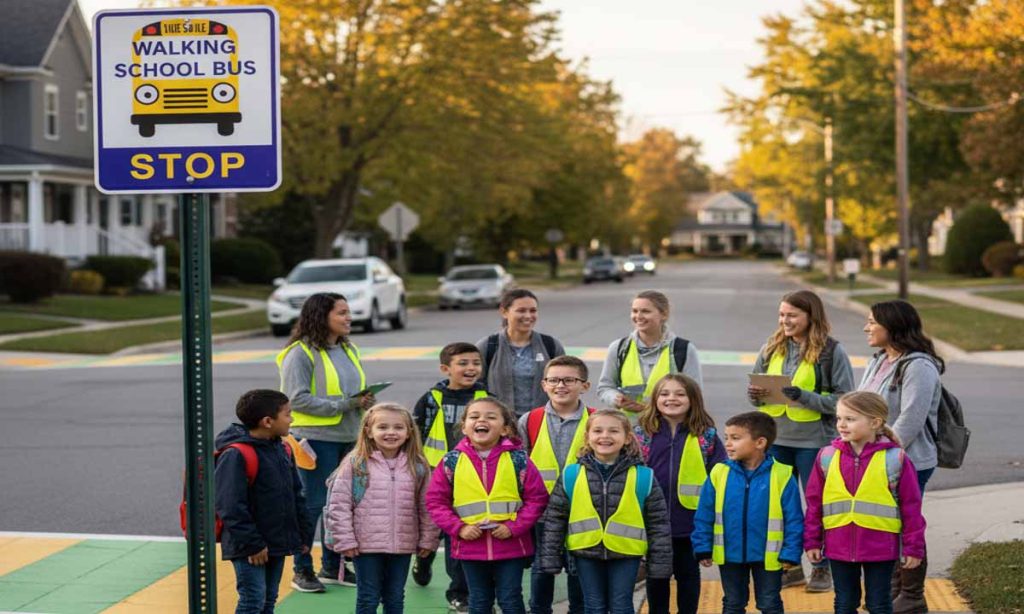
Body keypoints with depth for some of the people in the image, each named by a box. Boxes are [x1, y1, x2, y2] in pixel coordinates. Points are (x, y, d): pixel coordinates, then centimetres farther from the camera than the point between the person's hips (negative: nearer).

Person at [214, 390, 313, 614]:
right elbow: (230, 506, -22)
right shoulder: (236, 455, -20)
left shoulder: (282, 450, 8)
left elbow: (296, 495, 17)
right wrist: (252, 544, -21)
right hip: (248, 548, -8)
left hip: (277, 543, 8)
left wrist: (304, 534, 13)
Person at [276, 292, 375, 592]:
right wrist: (344, 405, -19)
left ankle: (332, 566, 24)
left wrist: (365, 402, -2)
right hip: (316, 439, -7)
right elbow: (297, 399, -18)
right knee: (314, 504, -3)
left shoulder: (349, 350, 14)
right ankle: (302, 570, 9)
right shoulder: (301, 353, -11)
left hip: (348, 438, 8)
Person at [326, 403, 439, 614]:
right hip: (366, 546, -3)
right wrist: (345, 540, -10)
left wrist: (427, 539, 5)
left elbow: (426, 507, 7)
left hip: (403, 546, 3)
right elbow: (339, 504, -7)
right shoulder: (355, 464, -6)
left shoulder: (418, 467, 2)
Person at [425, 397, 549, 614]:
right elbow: (436, 500, 1)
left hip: (511, 545, -1)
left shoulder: (517, 459, -5)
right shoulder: (452, 461, -3)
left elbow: (537, 498, -3)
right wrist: (458, 528, -10)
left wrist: (514, 527, -12)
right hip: (471, 546, 1)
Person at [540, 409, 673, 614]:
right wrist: (551, 558, -1)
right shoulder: (571, 475, -1)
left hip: (625, 553, -1)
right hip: (586, 552, 1)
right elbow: (555, 519, 2)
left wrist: (659, 562, -3)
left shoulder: (643, 477, -4)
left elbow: (658, 522, -1)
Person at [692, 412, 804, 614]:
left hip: (768, 557, -3)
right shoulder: (719, 473, -8)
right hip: (730, 554, 3)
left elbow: (793, 519, -9)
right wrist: (703, 548, -3)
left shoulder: (781, 476, -15)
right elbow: (704, 515, -1)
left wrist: (790, 553, -11)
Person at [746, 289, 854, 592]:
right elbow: (755, 386, 13)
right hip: (776, 439, 5)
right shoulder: (772, 348, 6)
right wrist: (755, 394, -10)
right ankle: (789, 566, 25)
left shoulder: (832, 351, -8)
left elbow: (844, 400, -11)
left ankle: (822, 569, 20)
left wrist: (805, 397, -21)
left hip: (814, 441, -5)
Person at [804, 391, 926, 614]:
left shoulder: (895, 459, -9)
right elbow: (815, 502, 6)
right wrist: (812, 541, 6)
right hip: (839, 546, 3)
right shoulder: (827, 457, 0)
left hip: (881, 548, -3)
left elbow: (911, 506, -4)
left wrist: (913, 547, -3)